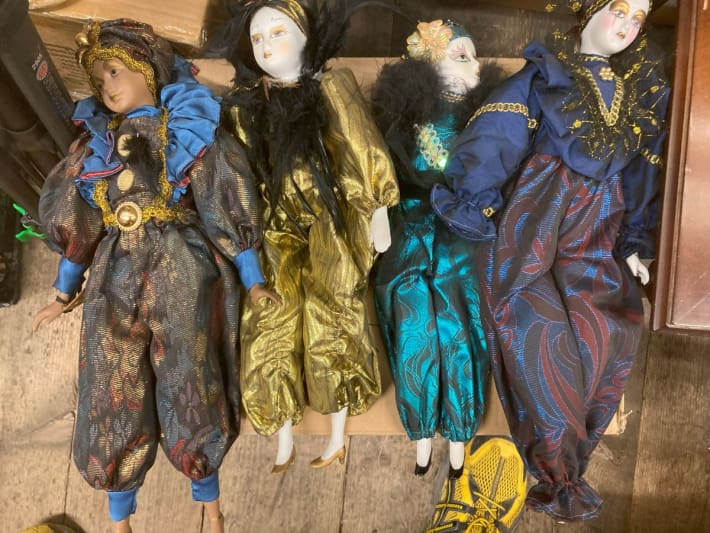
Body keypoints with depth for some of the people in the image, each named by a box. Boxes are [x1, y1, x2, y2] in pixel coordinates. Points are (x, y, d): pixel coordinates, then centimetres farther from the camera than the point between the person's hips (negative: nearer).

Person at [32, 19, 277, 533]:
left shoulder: (192, 129, 2)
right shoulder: (96, 140, 12)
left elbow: (225, 207, -1)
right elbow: (76, 222, 13)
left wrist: (252, 279, -3)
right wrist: (64, 294, 13)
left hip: (183, 276, -3)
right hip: (115, 281, 4)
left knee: (190, 391, 4)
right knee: (114, 400, 6)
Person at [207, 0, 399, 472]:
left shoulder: (333, 87, -1)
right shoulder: (245, 102, 8)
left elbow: (367, 157, -1)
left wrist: (379, 215, -3)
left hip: (328, 239, -3)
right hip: (275, 241, 3)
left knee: (331, 337, 6)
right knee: (271, 341, 2)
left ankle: (338, 438, 24)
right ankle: (284, 446, 20)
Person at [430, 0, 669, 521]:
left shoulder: (647, 87, 17)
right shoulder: (547, 70, 6)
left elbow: (644, 173, 18)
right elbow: (494, 135, -2)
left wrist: (635, 243, 12)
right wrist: (477, 205, -10)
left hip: (599, 228, 4)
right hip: (536, 216, -4)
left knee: (613, 327, -12)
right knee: (537, 321, -18)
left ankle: (561, 463, 3)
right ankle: (558, 474, -3)